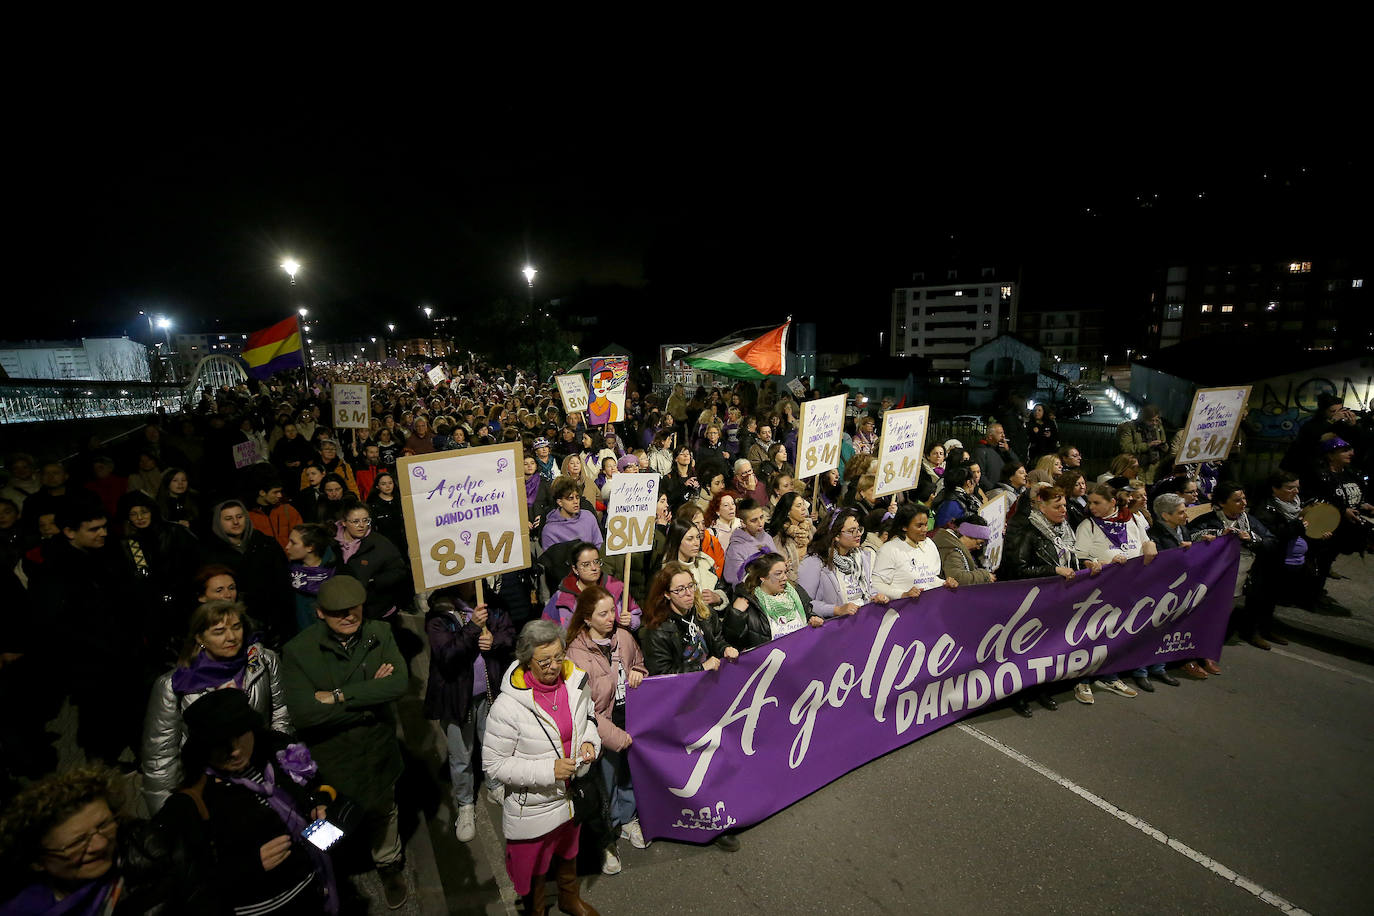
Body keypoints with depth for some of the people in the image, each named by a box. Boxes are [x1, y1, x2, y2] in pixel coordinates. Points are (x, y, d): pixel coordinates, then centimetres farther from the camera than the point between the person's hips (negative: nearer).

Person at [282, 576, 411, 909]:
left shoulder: (379, 634, -12)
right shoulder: (298, 651, -19)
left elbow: (400, 682, -24)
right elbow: (302, 713, -27)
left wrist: (339, 696, -27)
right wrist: (371, 695, -26)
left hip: (378, 752, 2)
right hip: (328, 759, -2)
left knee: (383, 813, 24)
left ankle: (389, 865, 53)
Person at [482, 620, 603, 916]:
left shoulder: (576, 681, -14)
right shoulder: (508, 705, -30)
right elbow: (493, 765, -23)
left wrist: (590, 741, -15)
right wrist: (548, 770, -28)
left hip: (573, 794, 5)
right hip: (533, 806, -5)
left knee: (569, 851, 32)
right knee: (534, 867, 22)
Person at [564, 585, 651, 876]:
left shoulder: (624, 637, -5)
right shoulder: (576, 655, -20)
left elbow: (640, 665, 14)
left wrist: (638, 673, -10)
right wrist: (617, 737, -17)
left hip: (631, 718, 5)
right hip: (603, 727, -5)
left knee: (630, 772, 20)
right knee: (606, 780, 9)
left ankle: (627, 820, 47)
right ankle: (606, 838, 34)